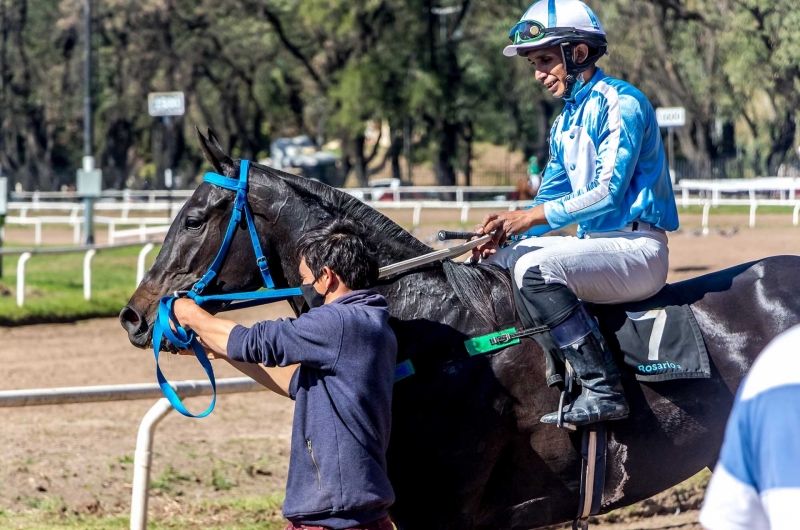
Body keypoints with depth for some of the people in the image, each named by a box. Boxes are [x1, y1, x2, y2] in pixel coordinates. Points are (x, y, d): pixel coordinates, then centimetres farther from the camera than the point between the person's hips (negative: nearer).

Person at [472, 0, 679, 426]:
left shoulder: (621, 104, -11)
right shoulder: (566, 123, 18)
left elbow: (609, 194, -20)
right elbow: (550, 199, 18)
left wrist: (532, 217, -20)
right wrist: (509, 230, -2)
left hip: (638, 247, -10)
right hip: (595, 244, 10)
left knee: (536, 267, -29)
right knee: (500, 259, 9)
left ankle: (603, 391, -29)